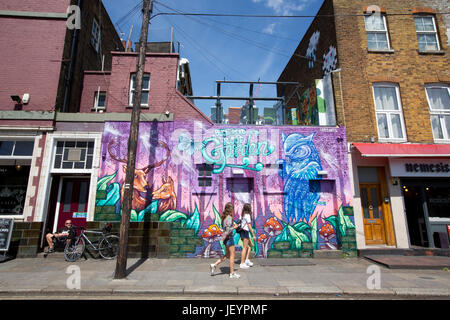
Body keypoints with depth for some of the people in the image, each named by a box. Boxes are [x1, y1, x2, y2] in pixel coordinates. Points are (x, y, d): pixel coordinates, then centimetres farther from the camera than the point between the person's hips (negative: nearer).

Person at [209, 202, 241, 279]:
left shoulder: (224, 217, 8)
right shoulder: (229, 217, -19)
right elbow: (228, 229, -25)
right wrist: (234, 227, -8)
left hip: (225, 237, 9)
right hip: (229, 237, -9)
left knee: (228, 254, 18)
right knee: (232, 255, 4)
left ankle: (214, 265, 16)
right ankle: (232, 273, 15)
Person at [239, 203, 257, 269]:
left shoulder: (242, 215, 11)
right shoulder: (247, 215, -14)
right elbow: (249, 226, -16)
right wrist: (253, 235, -12)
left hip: (242, 231, 9)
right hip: (245, 232, -9)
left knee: (251, 245, 19)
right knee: (245, 248, -2)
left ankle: (247, 259, 16)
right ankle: (242, 264, 4)